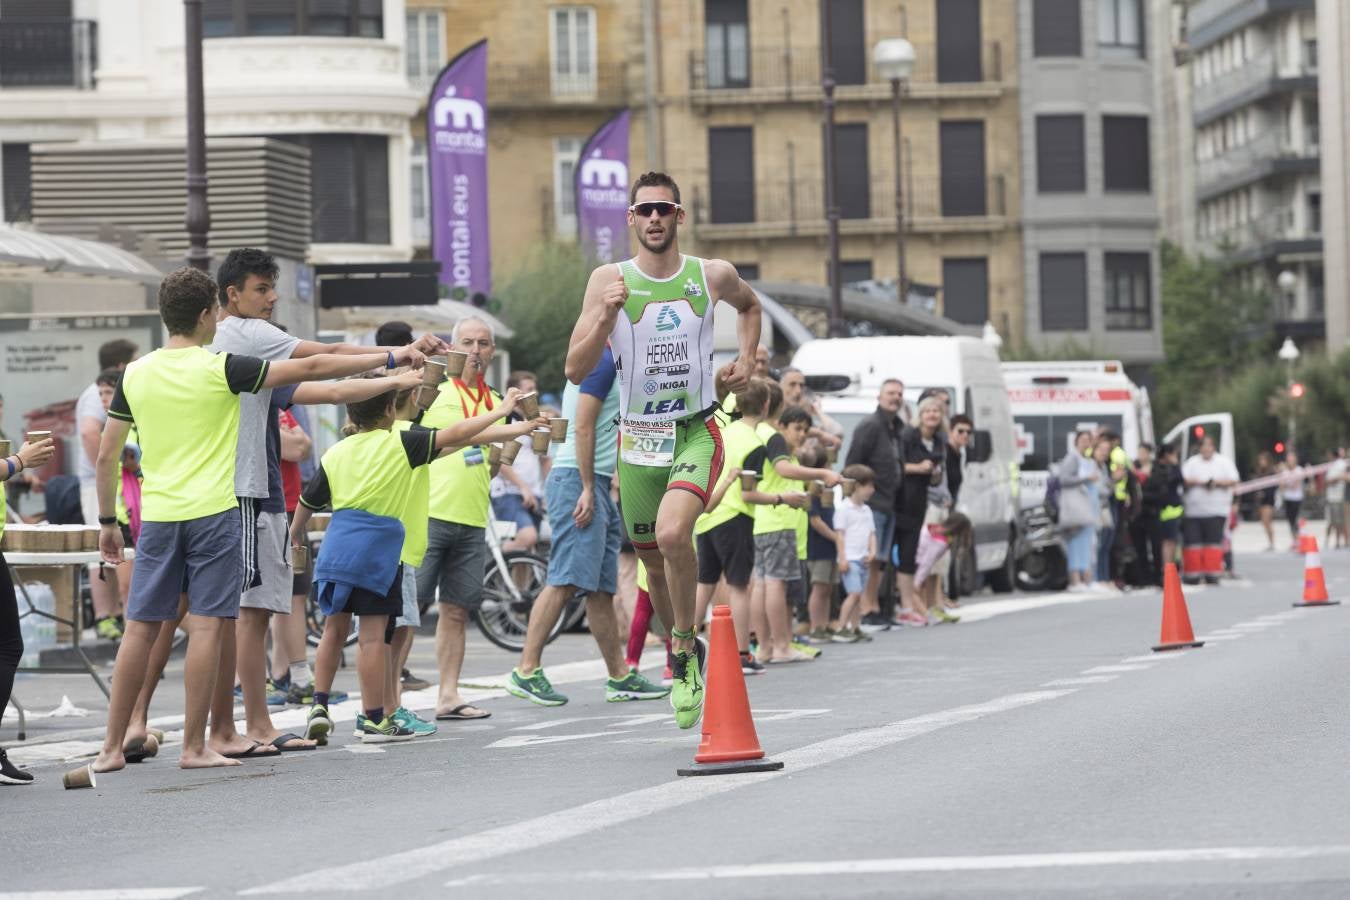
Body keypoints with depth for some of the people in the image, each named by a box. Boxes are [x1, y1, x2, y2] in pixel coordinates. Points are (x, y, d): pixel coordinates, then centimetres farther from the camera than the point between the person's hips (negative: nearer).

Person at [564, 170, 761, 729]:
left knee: (672, 533, -27)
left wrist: (746, 360, 9)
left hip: (696, 432, -2)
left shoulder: (712, 276, 0)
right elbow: (576, 371, -6)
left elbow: (749, 307, 25)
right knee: (654, 563, 11)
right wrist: (606, 316, -20)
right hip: (637, 438, 2)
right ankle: (686, 657, 35)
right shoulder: (608, 280, -3)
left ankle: (685, 647, -7)